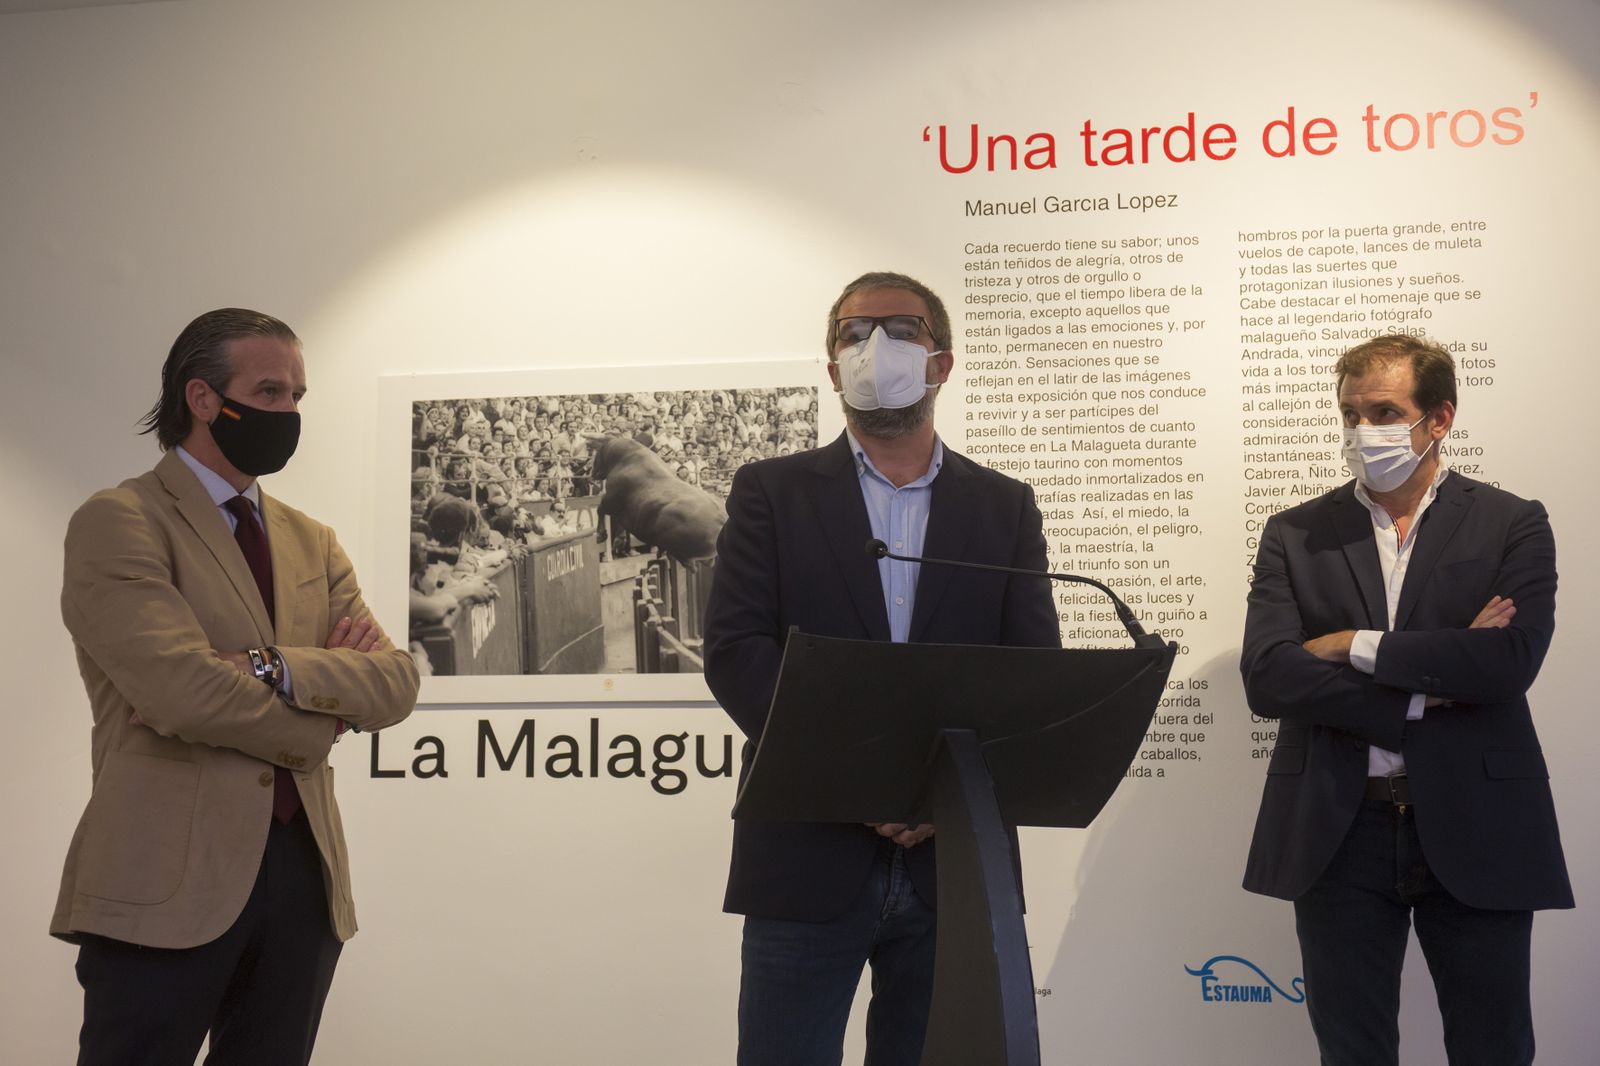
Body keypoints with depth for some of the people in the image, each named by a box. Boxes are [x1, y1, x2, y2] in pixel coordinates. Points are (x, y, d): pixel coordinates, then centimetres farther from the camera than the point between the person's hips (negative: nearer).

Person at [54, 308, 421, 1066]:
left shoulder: (312, 542, 14)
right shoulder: (116, 521, -6)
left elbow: (396, 683, 2)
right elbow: (183, 689, -18)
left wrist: (275, 668, -15)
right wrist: (320, 719, -4)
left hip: (306, 875, 6)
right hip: (169, 880, -6)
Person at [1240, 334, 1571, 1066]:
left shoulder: (1513, 526, 2)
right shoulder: (1294, 536, 5)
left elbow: (1509, 662, -14)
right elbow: (1266, 678, -8)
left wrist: (1354, 645, -12)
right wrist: (1429, 685, -14)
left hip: (1476, 830, -1)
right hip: (1337, 831, 1)